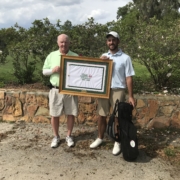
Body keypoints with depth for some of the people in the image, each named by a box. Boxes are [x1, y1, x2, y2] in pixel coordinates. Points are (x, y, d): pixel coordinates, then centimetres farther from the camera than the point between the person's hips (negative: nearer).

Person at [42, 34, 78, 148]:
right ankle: (56, 137, 26)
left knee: (71, 114, 8)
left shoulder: (75, 56, 2)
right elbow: (44, 71, 8)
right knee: (55, 115, 7)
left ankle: (69, 136, 27)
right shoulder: (51, 56, 4)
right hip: (56, 90, 1)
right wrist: (53, 70, -11)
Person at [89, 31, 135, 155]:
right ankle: (100, 138, 29)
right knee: (102, 116, 11)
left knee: (118, 117, 4)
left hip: (118, 91, -4)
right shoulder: (103, 57, 9)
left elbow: (129, 78, -5)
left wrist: (131, 96, -9)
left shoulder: (125, 58, -4)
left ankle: (117, 143, 19)